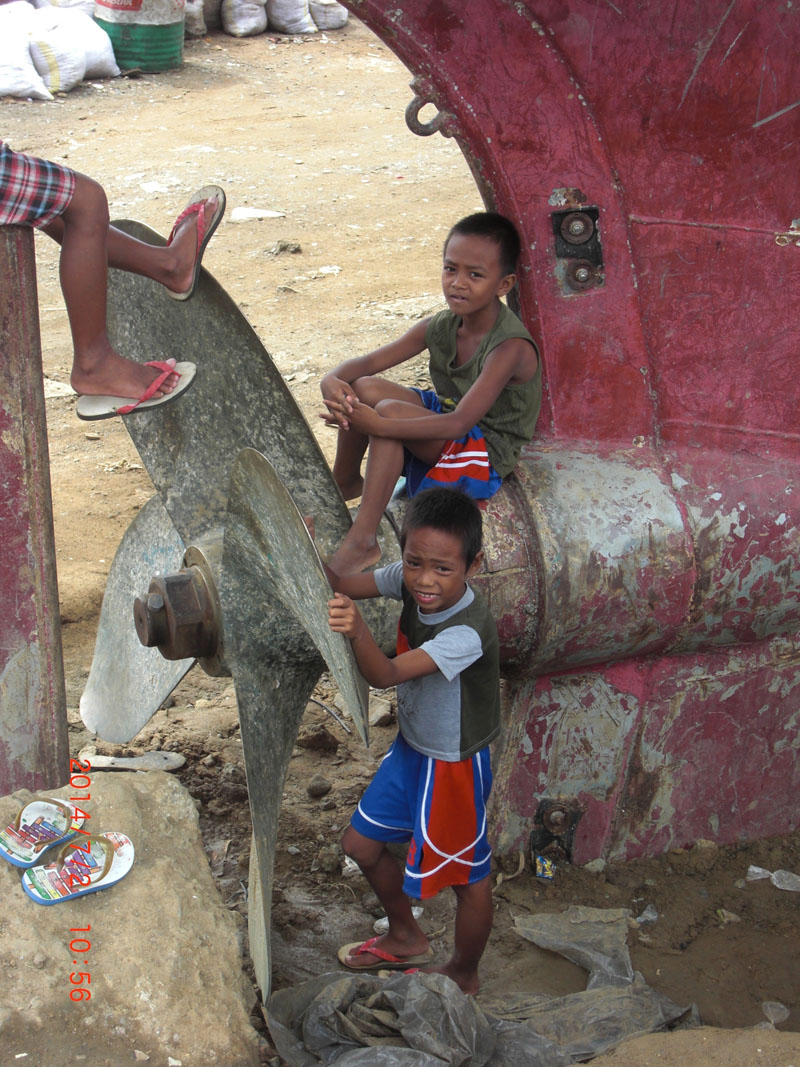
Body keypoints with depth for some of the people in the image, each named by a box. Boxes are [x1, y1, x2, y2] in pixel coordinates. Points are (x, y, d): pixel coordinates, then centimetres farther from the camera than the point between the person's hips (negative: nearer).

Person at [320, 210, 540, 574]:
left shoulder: (511, 346, -27)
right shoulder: (441, 327, -4)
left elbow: (460, 423, -35)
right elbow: (368, 362, -4)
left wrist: (378, 425, -42)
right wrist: (334, 379, -29)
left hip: (486, 453, -8)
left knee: (389, 411, -29)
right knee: (364, 388, -11)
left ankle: (362, 540, -28)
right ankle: (345, 482, 14)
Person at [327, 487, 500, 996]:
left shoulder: (468, 632, -36)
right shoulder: (409, 580, -16)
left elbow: (386, 675, -43)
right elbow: (343, 585, -15)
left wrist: (357, 628, -62)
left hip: (454, 766, -8)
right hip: (411, 747, 8)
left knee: (468, 877, 13)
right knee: (361, 843, 20)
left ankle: (463, 974, 40)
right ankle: (407, 938, 46)